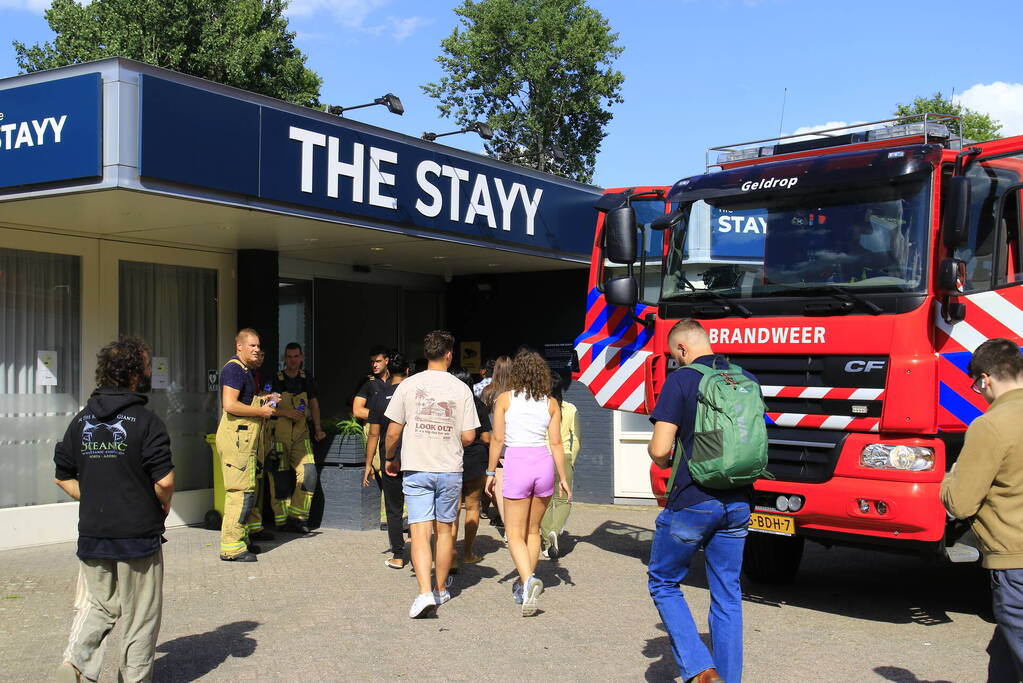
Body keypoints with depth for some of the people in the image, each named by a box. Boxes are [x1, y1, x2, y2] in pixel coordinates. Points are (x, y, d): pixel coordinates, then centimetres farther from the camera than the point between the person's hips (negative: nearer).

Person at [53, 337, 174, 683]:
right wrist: (163, 507, 0)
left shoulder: (81, 420, 5)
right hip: (138, 534, -5)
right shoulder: (145, 421, -13)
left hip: (92, 534, 5)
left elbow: (63, 476, 10)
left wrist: (94, 499, 14)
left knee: (95, 606, 17)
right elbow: (165, 481, -19)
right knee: (139, 615, 9)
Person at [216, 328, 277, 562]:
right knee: (241, 490, -11)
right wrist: (261, 411, -14)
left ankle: (241, 540, 24)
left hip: (245, 438, 11)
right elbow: (230, 405, -23)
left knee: (247, 489, 15)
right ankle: (231, 547, -8)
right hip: (236, 437, -11)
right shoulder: (234, 369, -13)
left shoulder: (245, 370, 20)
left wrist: (264, 400, 16)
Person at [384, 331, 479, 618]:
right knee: (444, 530, 15)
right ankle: (441, 590, 27)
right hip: (450, 469, 1)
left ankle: (425, 592, -17)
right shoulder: (461, 389, -3)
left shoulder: (408, 385, -4)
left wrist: (390, 458, 16)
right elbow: (469, 436, -4)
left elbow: (393, 431, -2)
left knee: (420, 532, -3)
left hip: (416, 469, -1)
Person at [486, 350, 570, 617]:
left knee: (515, 534, 3)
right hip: (544, 464, 3)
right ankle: (526, 584, 23)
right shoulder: (550, 403, 5)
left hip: (517, 464, -3)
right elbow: (556, 443, 4)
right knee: (532, 530, 18)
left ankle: (528, 580, -20)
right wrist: (563, 478, 9)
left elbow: (497, 439, -2)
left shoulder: (505, 399, -1)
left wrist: (491, 472, 6)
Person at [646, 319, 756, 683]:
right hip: (738, 503, 6)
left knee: (663, 582, 12)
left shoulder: (680, 381, -11)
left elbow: (660, 449, -15)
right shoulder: (746, 380, 8)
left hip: (692, 502, -6)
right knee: (727, 595, 14)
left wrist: (659, 456, 7)